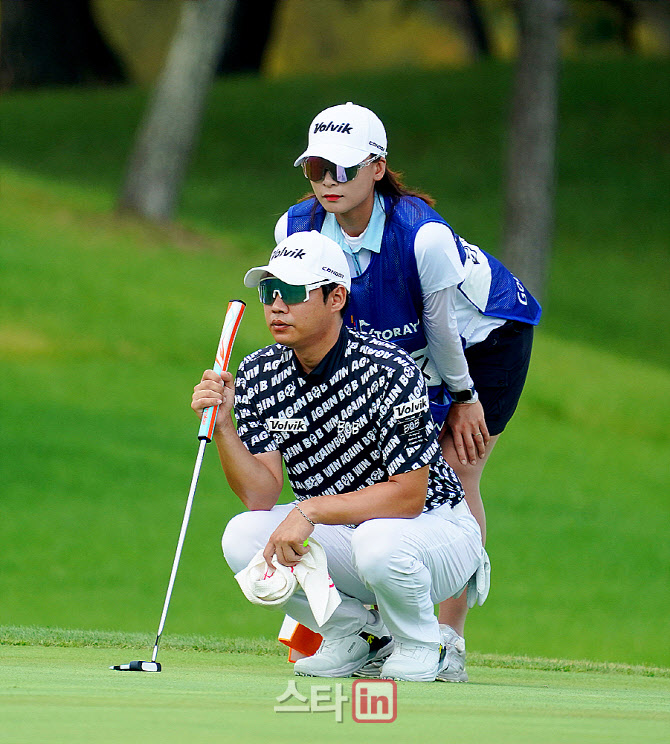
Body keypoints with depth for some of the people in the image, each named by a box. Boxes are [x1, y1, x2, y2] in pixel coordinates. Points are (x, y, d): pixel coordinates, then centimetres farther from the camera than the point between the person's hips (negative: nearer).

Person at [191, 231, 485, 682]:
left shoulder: (391, 372, -22)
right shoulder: (258, 375, -5)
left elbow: (408, 494, -24)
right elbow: (261, 495, -11)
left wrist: (309, 512, -30)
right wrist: (222, 426, -27)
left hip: (434, 529, -5)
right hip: (339, 537, 5)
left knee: (379, 541, -39)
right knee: (244, 538, -21)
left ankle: (417, 645, -5)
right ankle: (356, 632, 3)